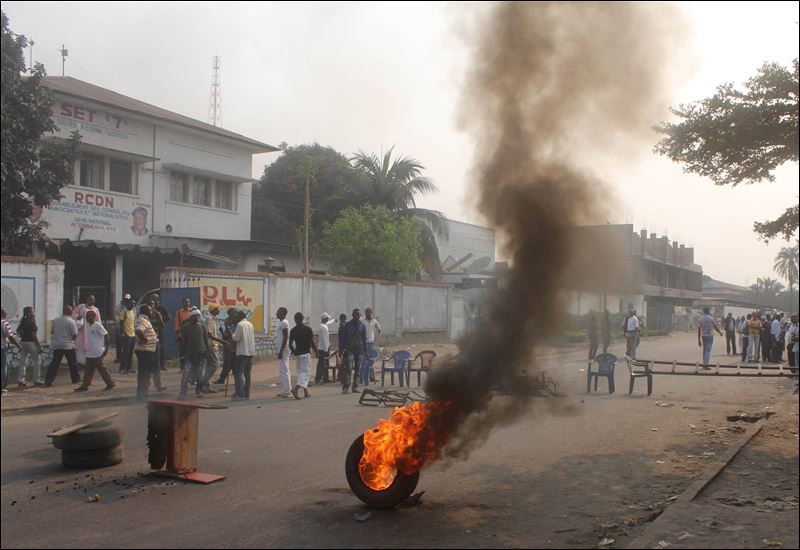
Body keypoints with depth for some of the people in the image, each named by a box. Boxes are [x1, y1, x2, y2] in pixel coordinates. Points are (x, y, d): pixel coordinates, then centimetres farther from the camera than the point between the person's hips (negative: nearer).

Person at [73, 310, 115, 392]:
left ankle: (110, 383, 9)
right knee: (88, 370, 10)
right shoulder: (87, 325, 11)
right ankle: (84, 386, 14)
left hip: (98, 353, -8)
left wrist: (106, 348, -16)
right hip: (89, 353, 8)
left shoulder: (98, 325, -14)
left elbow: (106, 335, -14)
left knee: (101, 369, -1)